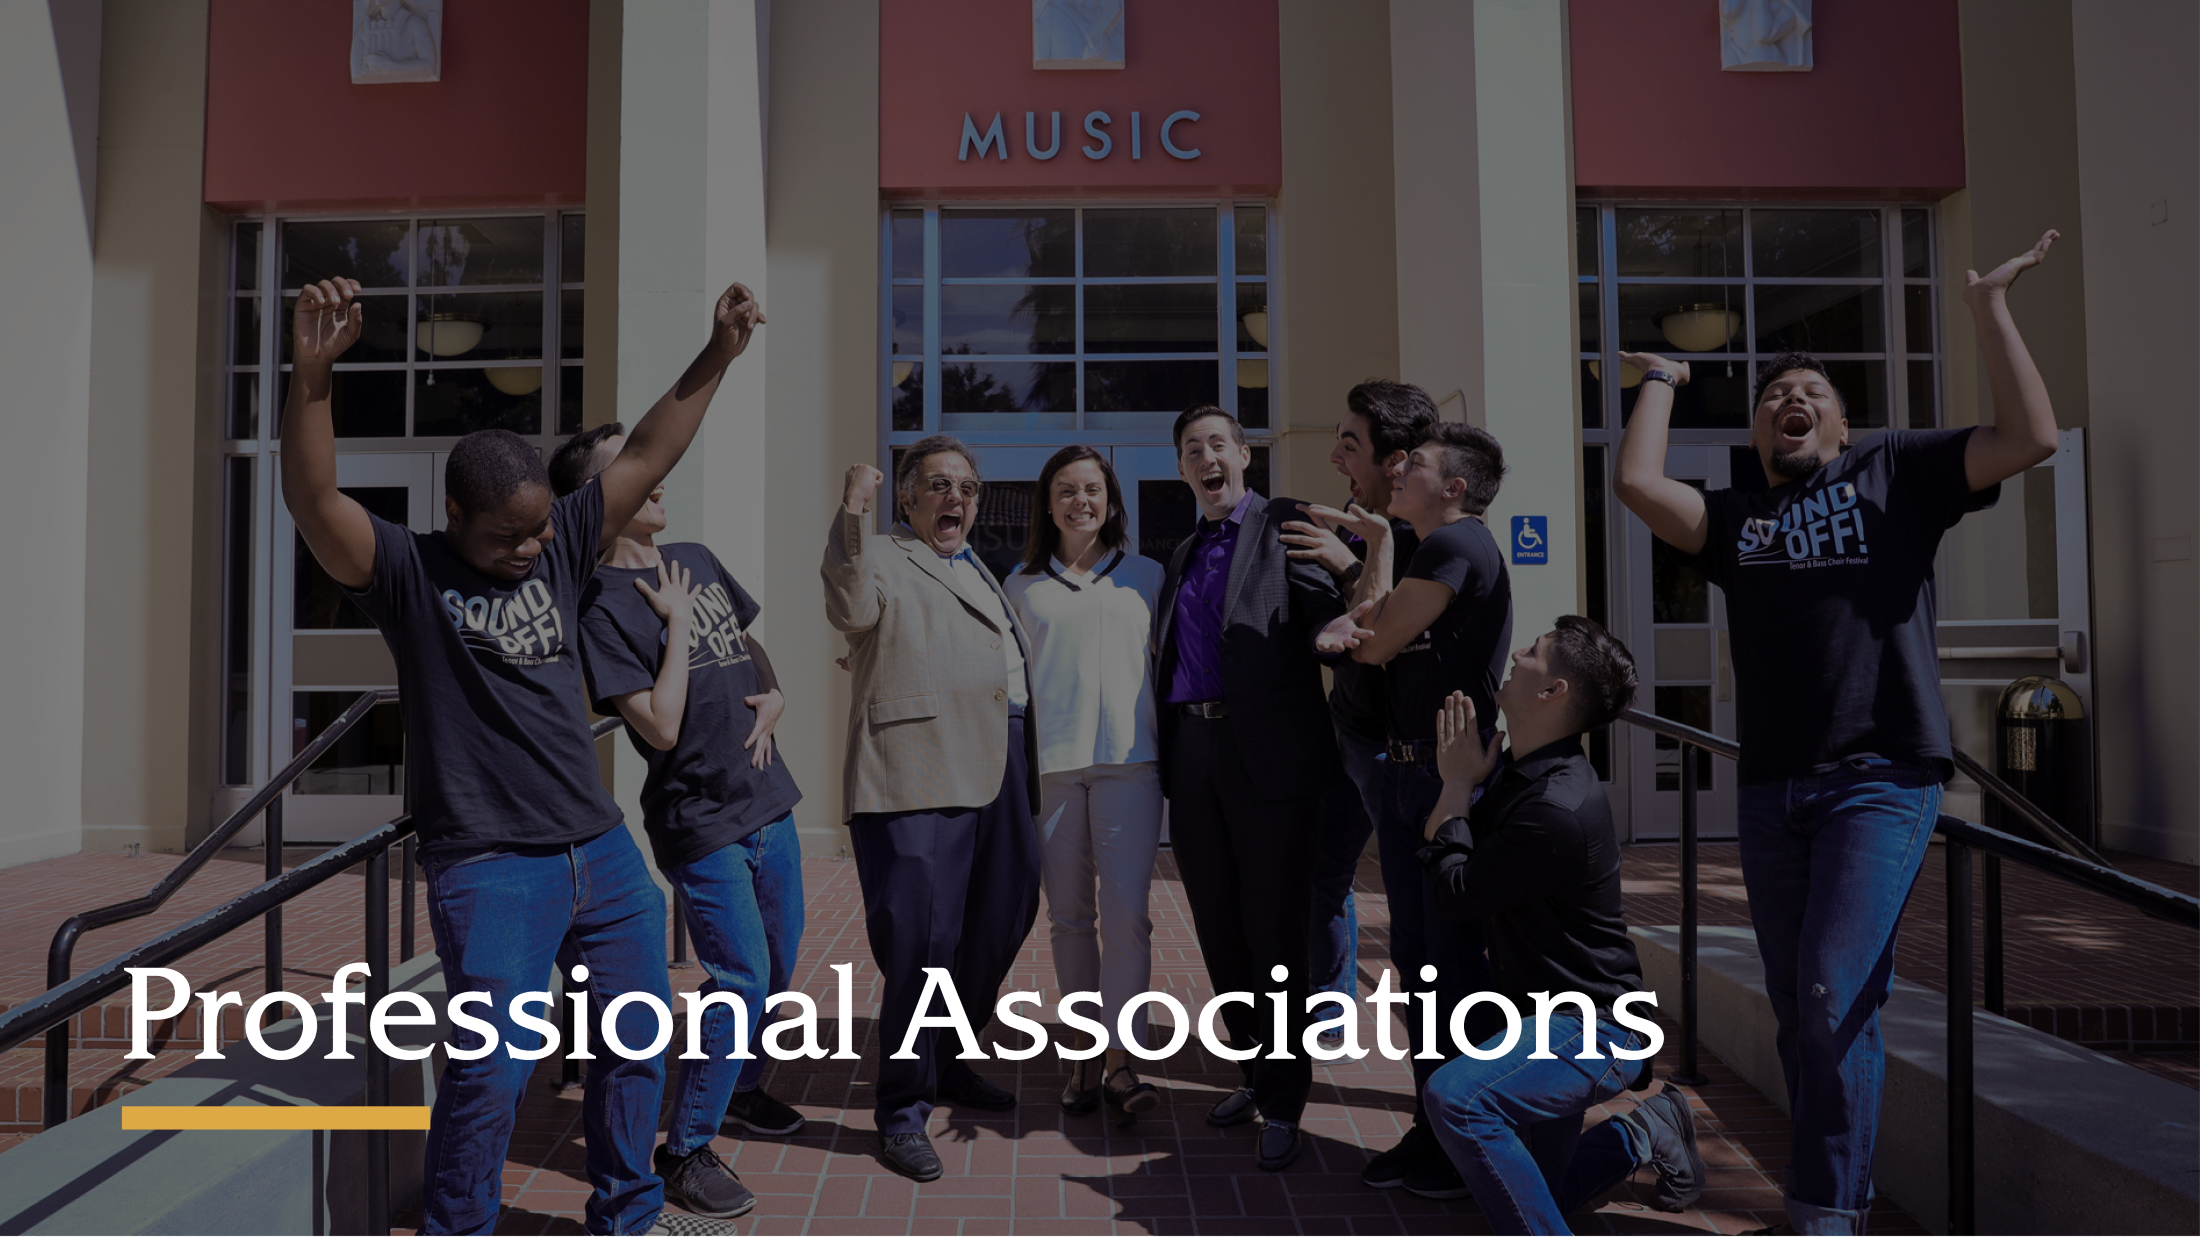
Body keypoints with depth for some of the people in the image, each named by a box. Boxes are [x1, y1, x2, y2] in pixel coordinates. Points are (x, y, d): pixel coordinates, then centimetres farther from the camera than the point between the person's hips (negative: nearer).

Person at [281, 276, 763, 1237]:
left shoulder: (559, 545, 6)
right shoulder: (408, 573, -7)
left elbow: (647, 455, 8)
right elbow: (311, 498, -23)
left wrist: (718, 354, 3)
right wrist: (312, 372, -36)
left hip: (602, 850, 6)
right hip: (490, 866, -6)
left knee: (637, 1037, 17)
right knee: (491, 1069, -5)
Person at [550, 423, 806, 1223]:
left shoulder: (697, 560, 7)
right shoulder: (602, 602, -16)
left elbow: (748, 640, 22)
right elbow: (661, 726, -21)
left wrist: (775, 695, 3)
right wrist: (677, 623, -18)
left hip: (768, 801, 8)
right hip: (702, 821, -8)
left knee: (779, 965, 18)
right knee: (741, 980, -8)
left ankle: (738, 1088, 42)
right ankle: (685, 1151, 9)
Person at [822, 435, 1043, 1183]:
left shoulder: (979, 573, 24)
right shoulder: (883, 561, 0)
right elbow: (850, 608, -24)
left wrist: (1030, 775, 19)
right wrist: (850, 516, -37)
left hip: (1000, 776, 9)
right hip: (920, 780, -8)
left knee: (1000, 924, 16)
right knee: (922, 944, -7)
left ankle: (947, 1063, 36)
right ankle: (903, 1110, 8)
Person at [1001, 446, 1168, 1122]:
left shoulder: (1146, 576, 12)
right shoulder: (1022, 586, 13)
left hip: (1129, 760, -1)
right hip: (1050, 763, 1)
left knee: (1125, 910, -9)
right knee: (1068, 914, 5)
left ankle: (1122, 1060, -4)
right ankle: (1084, 1053, 15)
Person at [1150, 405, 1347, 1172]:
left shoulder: (1284, 526, 0)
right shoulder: (1183, 555, 19)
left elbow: (1323, 602, -16)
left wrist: (1341, 626, -39)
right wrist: (1164, 754, 9)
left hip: (1268, 755, -6)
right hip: (1193, 754, 6)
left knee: (1274, 930, 0)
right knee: (1219, 930, 13)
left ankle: (1282, 1101, 15)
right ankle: (1257, 1072, 31)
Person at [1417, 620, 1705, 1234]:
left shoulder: (1558, 809, -29)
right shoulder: (1528, 774, 5)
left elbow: (1453, 892, -19)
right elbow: (1435, 851, 8)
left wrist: (1459, 782, -10)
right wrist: (1457, 781, -4)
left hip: (1591, 1030, -10)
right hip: (1546, 1017, 10)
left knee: (1454, 1096, -34)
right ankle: (1649, 1131, 38)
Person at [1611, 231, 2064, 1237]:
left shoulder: (1895, 471, 10)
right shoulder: (1734, 517, 14)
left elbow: (2030, 438, -2)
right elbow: (1637, 484, -3)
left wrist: (1989, 308, -1)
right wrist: (1660, 385, 11)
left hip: (1881, 778, -3)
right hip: (1771, 786, 4)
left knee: (1833, 995, -14)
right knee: (1797, 1010, 9)